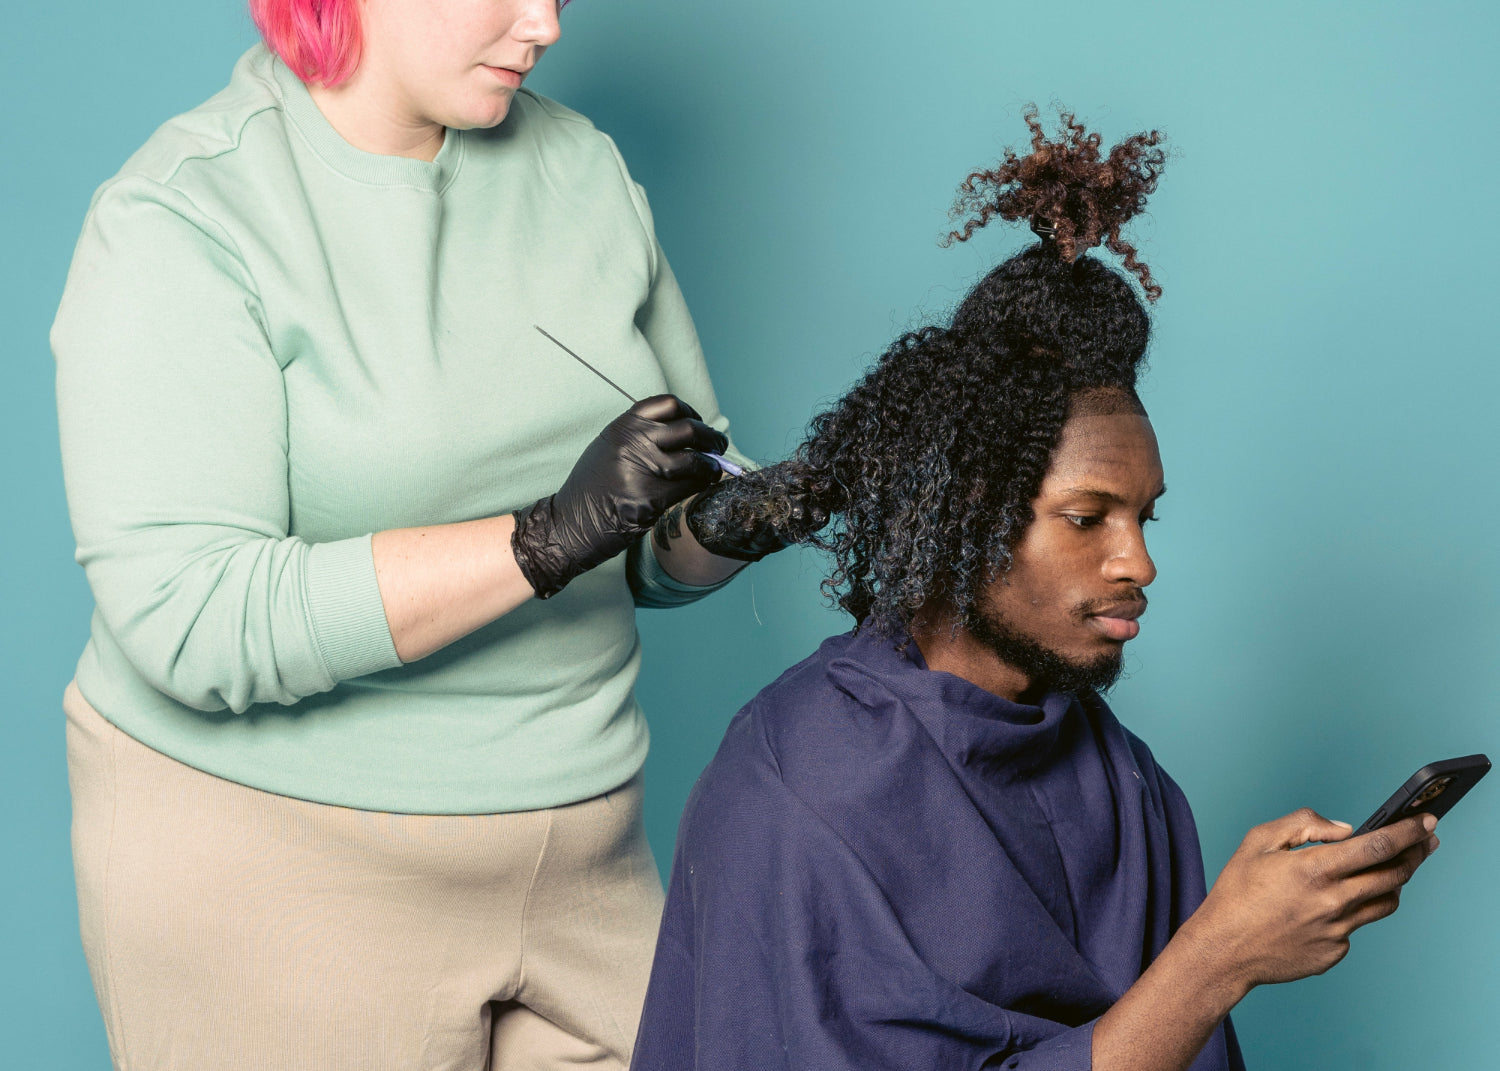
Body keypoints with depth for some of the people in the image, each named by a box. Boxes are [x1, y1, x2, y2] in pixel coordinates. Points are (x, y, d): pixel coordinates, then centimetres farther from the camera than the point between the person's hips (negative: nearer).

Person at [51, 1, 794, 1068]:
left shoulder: (581, 167, 6)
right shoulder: (179, 221, -13)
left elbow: (657, 552, 11)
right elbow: (186, 627, -24)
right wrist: (548, 539, -27)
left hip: (576, 843, 5)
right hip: (270, 850, -5)